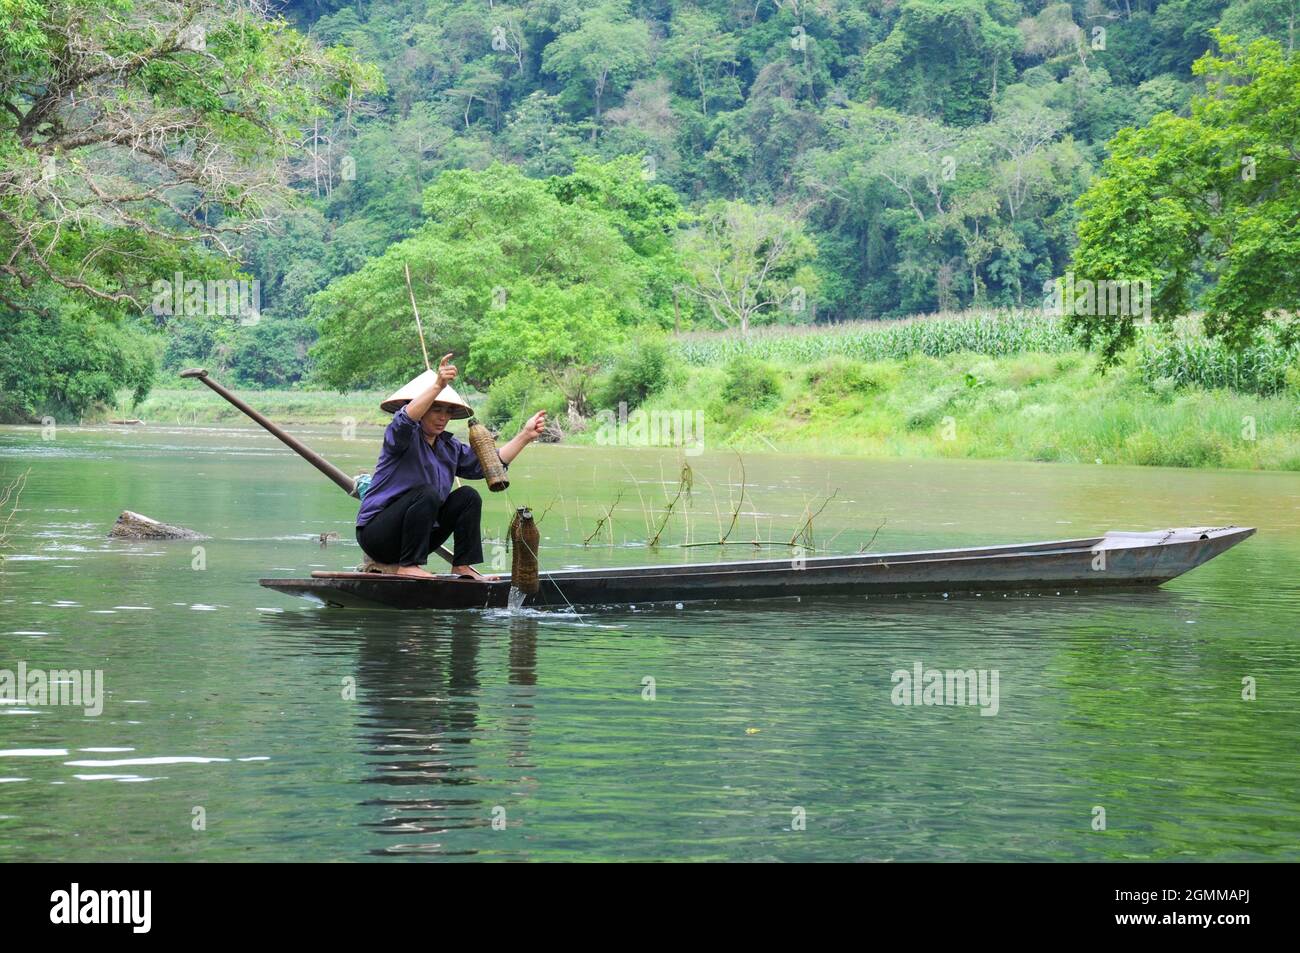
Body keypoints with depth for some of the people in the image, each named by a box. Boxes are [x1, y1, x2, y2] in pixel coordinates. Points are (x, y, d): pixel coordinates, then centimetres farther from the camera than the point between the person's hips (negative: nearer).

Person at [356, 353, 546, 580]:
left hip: (417, 533, 8)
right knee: (427, 493, -31)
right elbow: (405, 419, -36)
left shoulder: (450, 448, 11)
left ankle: (463, 566, -4)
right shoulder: (403, 437, -12)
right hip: (377, 532, -8)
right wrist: (438, 385, -49)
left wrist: (525, 436, -4)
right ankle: (408, 566, -26)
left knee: (468, 497, -3)